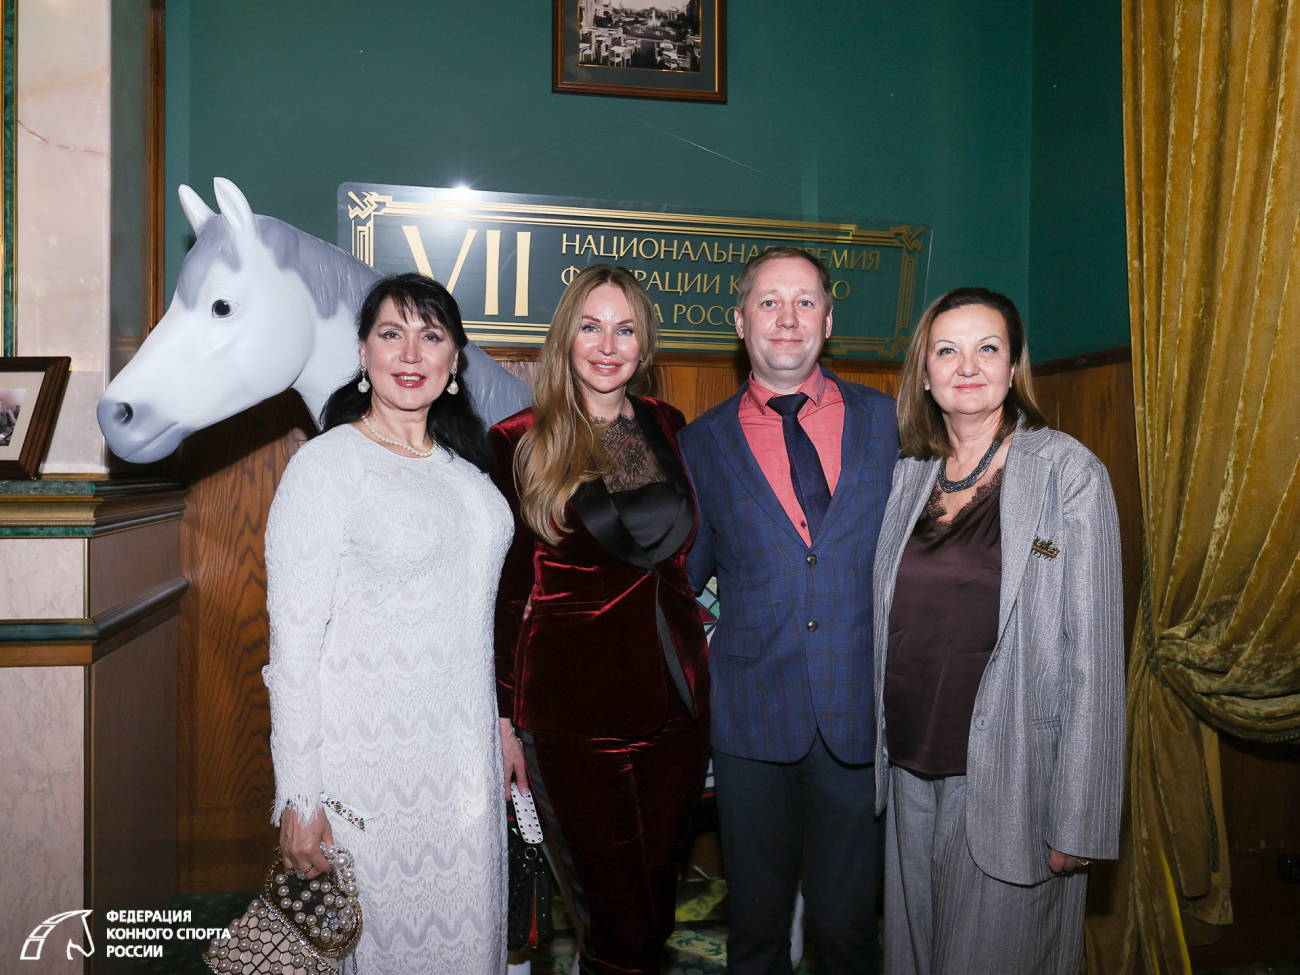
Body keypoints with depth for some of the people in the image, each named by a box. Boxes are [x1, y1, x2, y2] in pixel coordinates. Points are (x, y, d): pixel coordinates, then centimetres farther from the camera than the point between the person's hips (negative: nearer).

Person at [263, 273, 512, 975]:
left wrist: (502, 732, 14)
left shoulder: (464, 464, 9)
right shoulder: (325, 464, -11)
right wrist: (298, 797, -14)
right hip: (367, 759, -6)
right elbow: (293, 642, -13)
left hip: (466, 752, 6)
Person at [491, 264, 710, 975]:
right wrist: (504, 717, -2)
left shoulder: (670, 430, 7)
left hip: (674, 702, 4)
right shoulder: (519, 443, -4)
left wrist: (702, 676, 11)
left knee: (657, 903, 15)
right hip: (573, 715, -4)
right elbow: (503, 590, -2)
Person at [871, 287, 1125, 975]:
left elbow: (1093, 655, -12)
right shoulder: (909, 475, 5)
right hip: (910, 770, 5)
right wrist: (884, 753, 7)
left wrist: (1078, 819, -13)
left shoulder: (1068, 473, -10)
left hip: (1008, 777, -4)